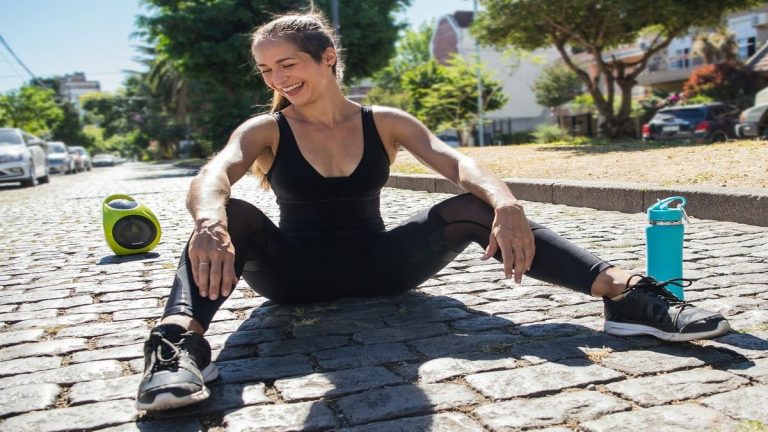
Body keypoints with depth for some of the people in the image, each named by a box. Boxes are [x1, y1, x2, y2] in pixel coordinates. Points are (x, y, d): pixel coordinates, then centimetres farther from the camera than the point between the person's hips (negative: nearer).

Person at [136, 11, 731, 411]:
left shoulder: (385, 123, -1)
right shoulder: (265, 132, -4)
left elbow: (455, 161, -16)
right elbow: (213, 176, -25)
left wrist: (504, 201, -38)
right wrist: (210, 224, -50)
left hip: (377, 266, 1)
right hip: (295, 274, -1)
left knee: (474, 208, -20)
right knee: (234, 218, -29)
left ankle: (625, 293, -30)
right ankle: (182, 339, -53)